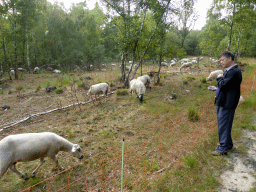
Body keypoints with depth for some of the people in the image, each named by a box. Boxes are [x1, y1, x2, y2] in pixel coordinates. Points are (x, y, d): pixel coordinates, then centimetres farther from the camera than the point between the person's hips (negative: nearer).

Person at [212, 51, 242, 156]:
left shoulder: (235, 72, -19)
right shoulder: (228, 70, 14)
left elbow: (223, 85, -23)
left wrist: (219, 78, -8)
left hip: (227, 104, -10)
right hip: (222, 102, 10)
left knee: (224, 125, -2)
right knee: (222, 124, 21)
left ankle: (223, 148, 11)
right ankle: (228, 143, 37)